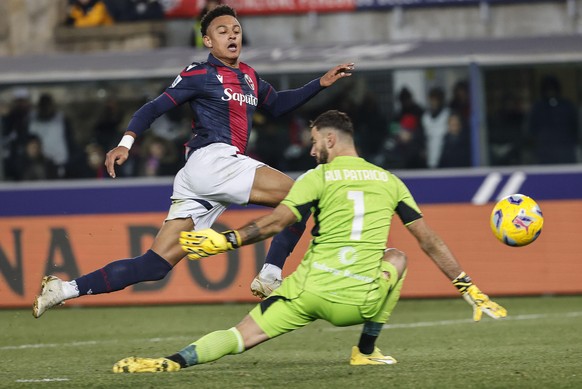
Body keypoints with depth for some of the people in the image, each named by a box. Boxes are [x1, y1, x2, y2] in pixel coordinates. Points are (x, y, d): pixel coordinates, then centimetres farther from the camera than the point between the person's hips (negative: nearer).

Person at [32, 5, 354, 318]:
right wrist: (126, 142, -18)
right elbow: (154, 108, -4)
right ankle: (269, 277, -13)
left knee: (156, 264, -1)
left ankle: (66, 290, -4)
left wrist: (321, 83, 31)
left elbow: (277, 105, 38)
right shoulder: (201, 75, 0)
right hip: (211, 161, -8)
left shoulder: (249, 76, 23)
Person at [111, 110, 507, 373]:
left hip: (310, 289, -2)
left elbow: (276, 221, -10)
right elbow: (430, 240, 13)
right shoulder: (388, 180, 13)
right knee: (396, 257, 32)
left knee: (243, 335, 1)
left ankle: (173, 362, -24)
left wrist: (227, 240, -4)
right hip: (360, 301, 2)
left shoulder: (318, 177, 4)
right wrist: (469, 288, 17)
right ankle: (367, 350, 24)